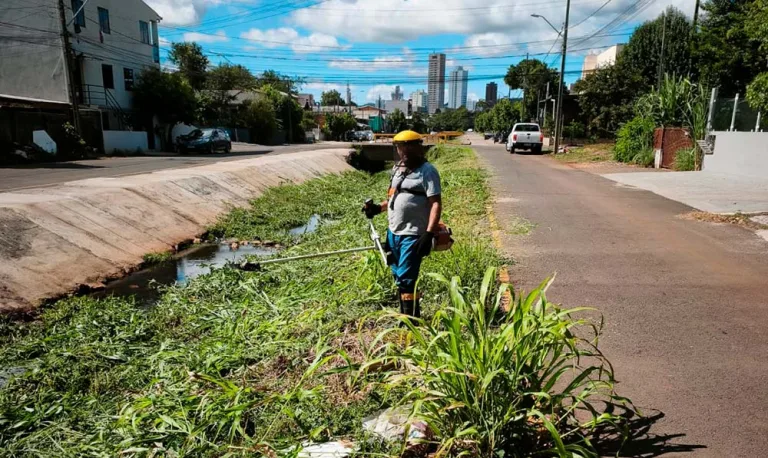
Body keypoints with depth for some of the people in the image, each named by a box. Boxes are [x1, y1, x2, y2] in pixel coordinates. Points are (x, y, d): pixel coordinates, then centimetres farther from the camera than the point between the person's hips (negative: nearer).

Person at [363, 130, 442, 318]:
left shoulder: (427, 171, -11)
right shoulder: (397, 168, 14)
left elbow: (436, 204, -18)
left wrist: (429, 234, -27)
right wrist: (379, 208, 9)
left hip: (413, 235, -8)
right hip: (393, 232, 9)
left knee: (406, 279, -9)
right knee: (398, 277, 16)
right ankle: (405, 316, 31)